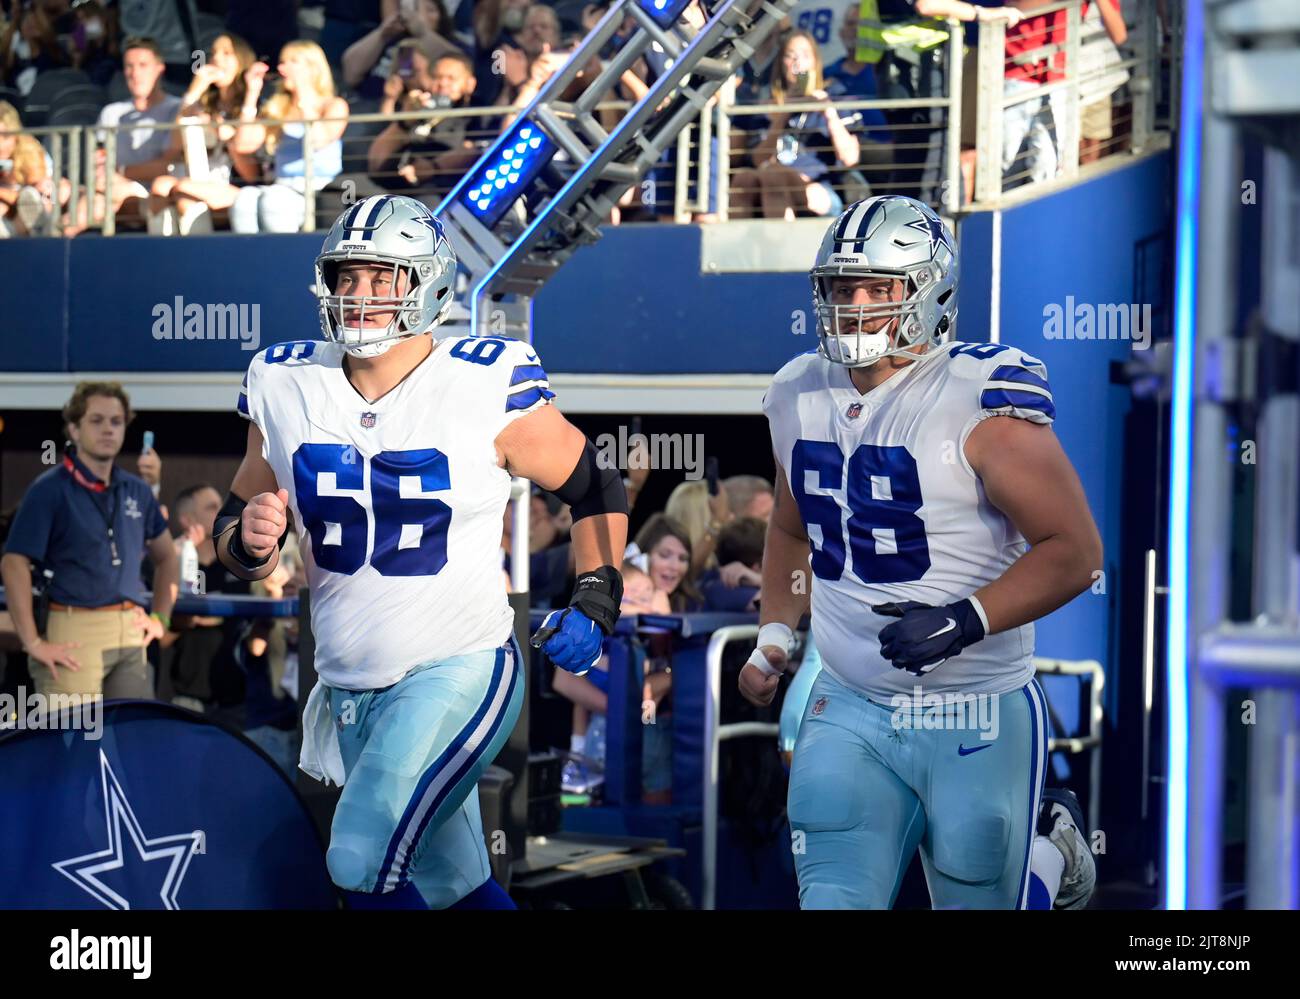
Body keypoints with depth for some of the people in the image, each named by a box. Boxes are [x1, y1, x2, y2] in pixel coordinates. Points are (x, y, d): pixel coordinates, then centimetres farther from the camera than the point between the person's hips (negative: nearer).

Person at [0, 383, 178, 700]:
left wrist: (160, 617, 16)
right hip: (74, 635, -6)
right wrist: (33, 642, -17)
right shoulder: (50, 490, -6)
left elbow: (165, 556, 28)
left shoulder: (137, 491, 13)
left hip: (131, 635, 6)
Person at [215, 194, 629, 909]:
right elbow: (237, 534, 10)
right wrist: (248, 539, -13)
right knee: (453, 886, 15)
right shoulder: (287, 388, 0)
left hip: (458, 670, -5)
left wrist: (595, 602, -9)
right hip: (350, 684, 5)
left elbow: (595, 489, 2)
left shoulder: (488, 387, -11)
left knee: (364, 865, -19)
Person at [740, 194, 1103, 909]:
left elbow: (1075, 549, -13)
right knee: (833, 899, -4)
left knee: (975, 899, 5)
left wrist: (967, 621, -24)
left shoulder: (979, 401, -13)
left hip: (976, 720, -5)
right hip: (849, 710, 5)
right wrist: (775, 636, 12)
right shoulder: (800, 398, 7)